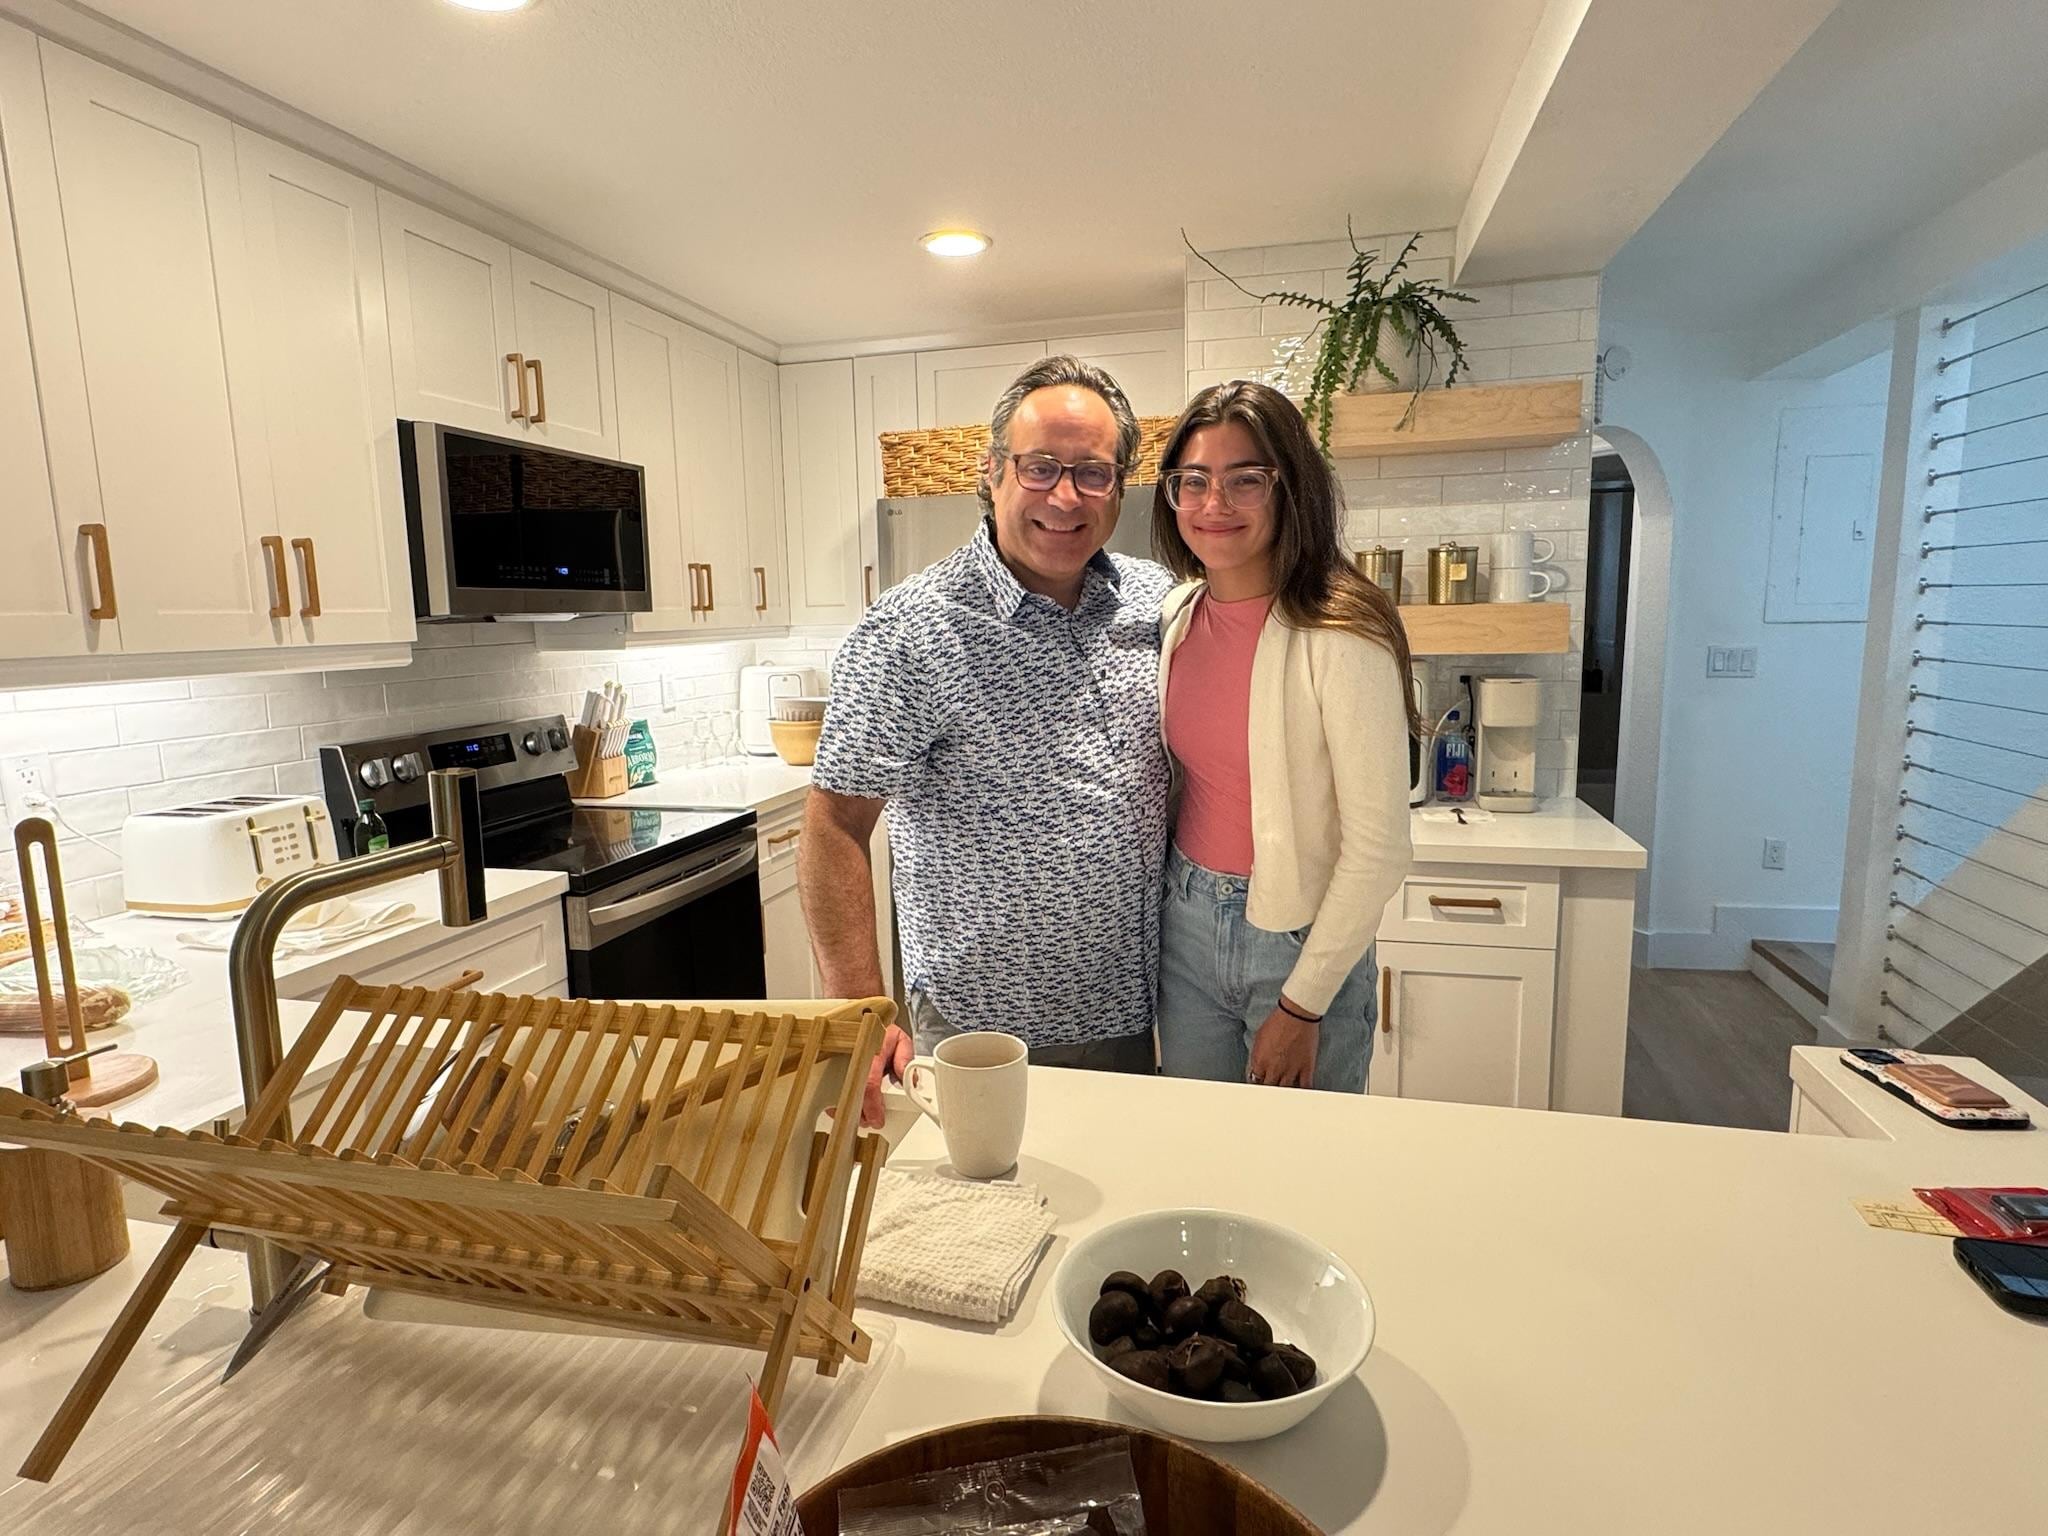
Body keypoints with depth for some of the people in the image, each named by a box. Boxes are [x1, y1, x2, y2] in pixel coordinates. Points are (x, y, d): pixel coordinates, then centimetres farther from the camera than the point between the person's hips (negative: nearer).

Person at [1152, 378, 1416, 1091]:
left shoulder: (1340, 638, -19)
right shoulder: (1176, 615, 0)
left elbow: (1379, 847, -18)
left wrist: (1303, 1005, -14)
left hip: (1301, 942, -5)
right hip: (1185, 924, 5)